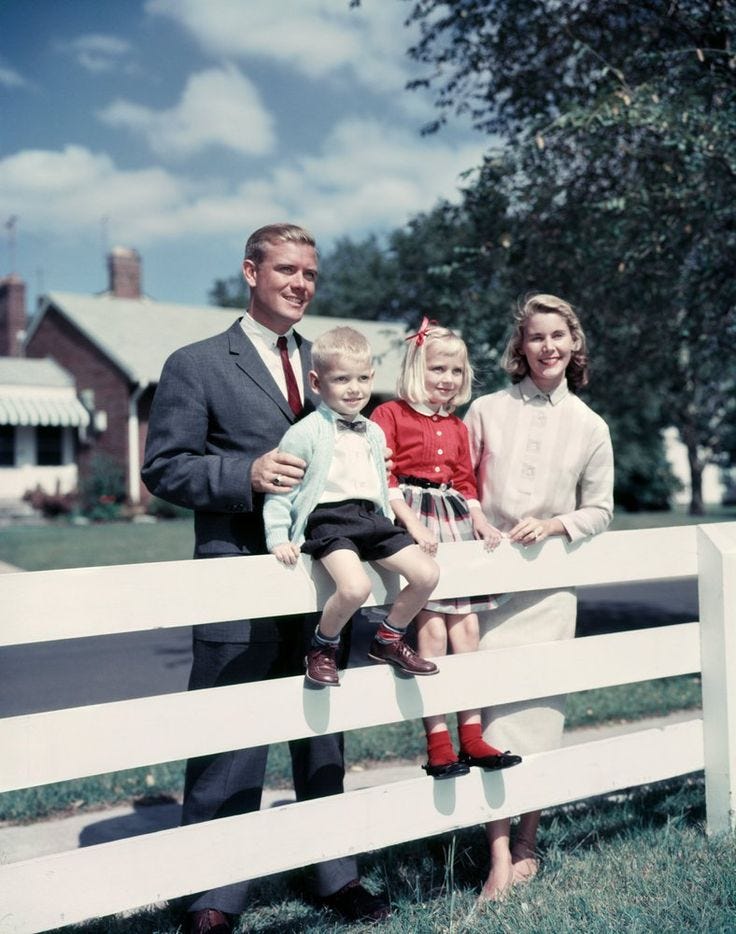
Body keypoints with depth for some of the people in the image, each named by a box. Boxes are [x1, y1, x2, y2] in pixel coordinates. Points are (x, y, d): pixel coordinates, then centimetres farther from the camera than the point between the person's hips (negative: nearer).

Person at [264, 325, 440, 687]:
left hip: (372, 518, 7)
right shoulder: (306, 433, -3)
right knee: (355, 586, -31)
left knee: (427, 574, -8)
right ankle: (323, 647, -2)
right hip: (327, 518, -7)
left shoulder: (374, 433, 17)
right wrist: (278, 538, -10)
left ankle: (388, 640, 15)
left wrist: (390, 524, 21)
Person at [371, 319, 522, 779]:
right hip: (412, 518, -7)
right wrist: (412, 522, -19)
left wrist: (481, 521, 5)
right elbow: (383, 480, -10)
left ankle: (472, 736, 7)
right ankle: (438, 744, -7)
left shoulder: (457, 427, 21)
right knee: (433, 625, -14)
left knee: (468, 625, 1)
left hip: (455, 521, 7)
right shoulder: (390, 415, -2)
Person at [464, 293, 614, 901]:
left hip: (548, 583, 1)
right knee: (493, 706, -7)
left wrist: (554, 525, -8)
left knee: (541, 708, 4)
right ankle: (501, 858, -5)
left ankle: (527, 842, 20)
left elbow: (600, 510, 9)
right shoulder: (487, 411, 4)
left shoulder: (590, 428, 6)